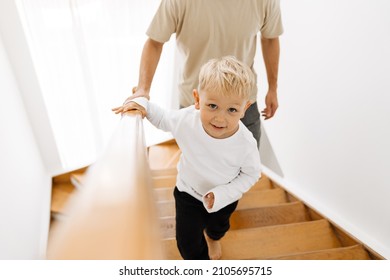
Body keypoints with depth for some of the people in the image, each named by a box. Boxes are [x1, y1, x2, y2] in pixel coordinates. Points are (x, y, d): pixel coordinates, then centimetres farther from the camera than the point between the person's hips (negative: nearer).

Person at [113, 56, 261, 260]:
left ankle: (213, 237, 73)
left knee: (218, 226, 33)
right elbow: (164, 120, -8)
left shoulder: (245, 144, -35)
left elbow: (252, 173, -16)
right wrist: (143, 105, -25)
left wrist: (222, 195, -25)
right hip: (188, 192, 0)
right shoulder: (186, 119, -32)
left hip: (224, 198, 1)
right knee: (188, 244, 9)